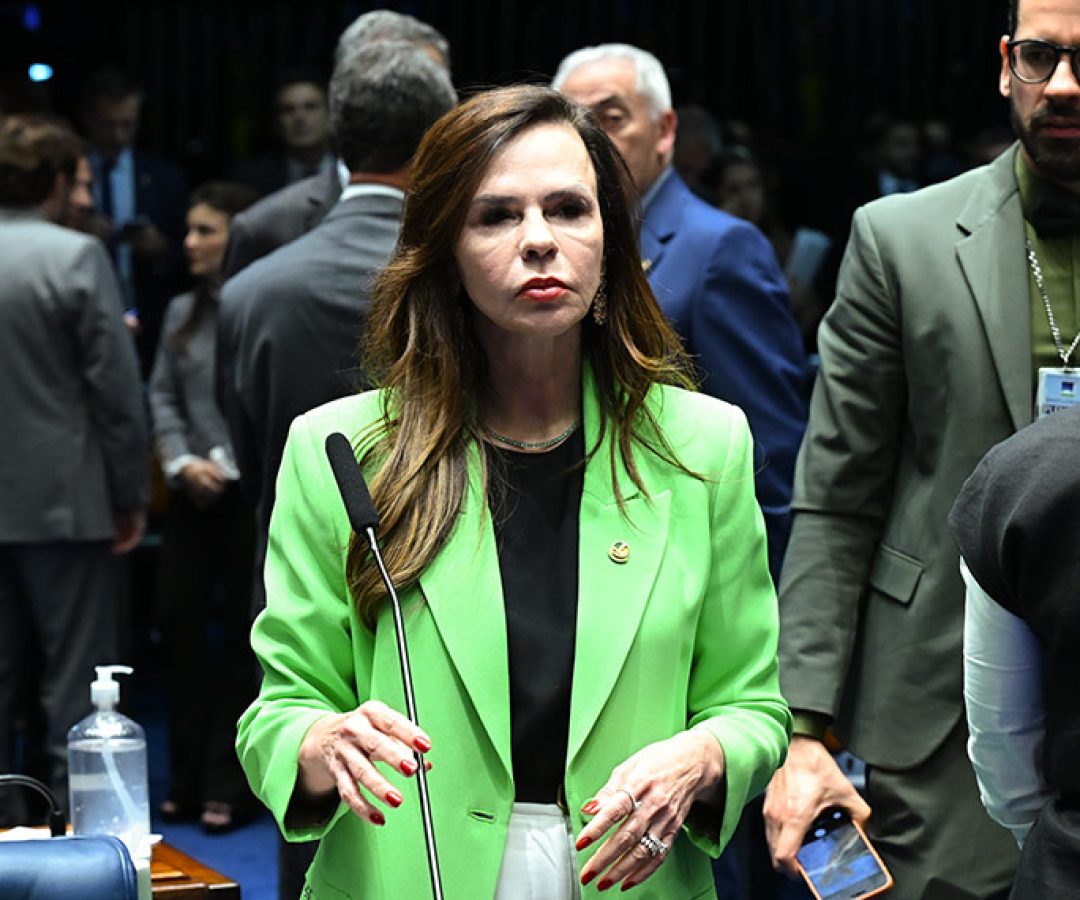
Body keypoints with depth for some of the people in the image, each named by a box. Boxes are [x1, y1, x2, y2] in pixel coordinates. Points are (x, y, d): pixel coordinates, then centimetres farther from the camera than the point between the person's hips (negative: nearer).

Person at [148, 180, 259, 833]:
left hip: (254, 492, -5)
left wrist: (231, 464, -15)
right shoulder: (183, 313, 11)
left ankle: (228, 786, 12)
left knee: (243, 632, 3)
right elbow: (163, 395, 12)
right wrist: (181, 462, -2)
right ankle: (189, 779, 15)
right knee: (180, 620, 3)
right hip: (195, 494, 6)